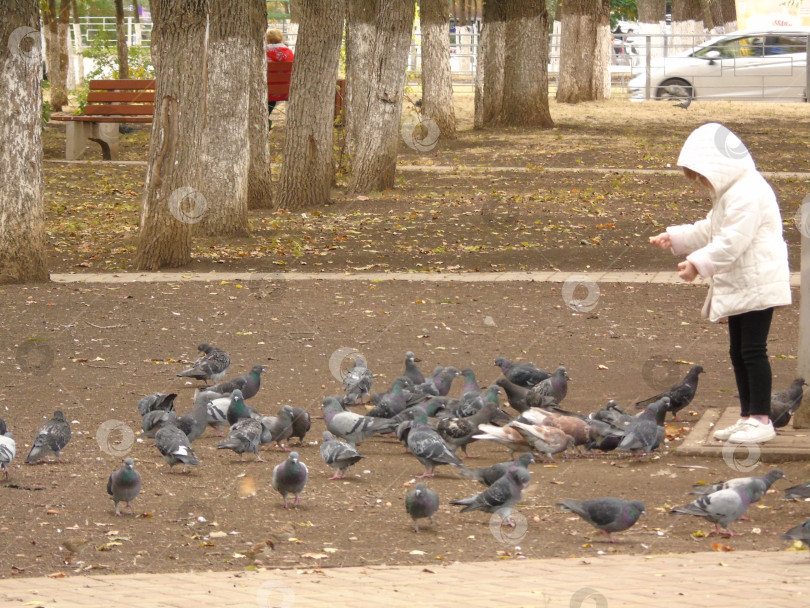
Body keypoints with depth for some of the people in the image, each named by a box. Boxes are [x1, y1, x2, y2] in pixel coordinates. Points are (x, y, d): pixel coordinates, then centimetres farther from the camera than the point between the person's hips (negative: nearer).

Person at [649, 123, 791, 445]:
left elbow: (733, 241, -26)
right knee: (738, 352, 12)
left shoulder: (747, 194, -20)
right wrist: (674, 238, 15)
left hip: (758, 284, -11)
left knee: (752, 350, -9)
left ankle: (761, 420, -5)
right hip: (738, 286, 11)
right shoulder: (728, 193, 16)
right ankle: (747, 417, 18)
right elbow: (709, 231, 24)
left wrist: (698, 263, -23)